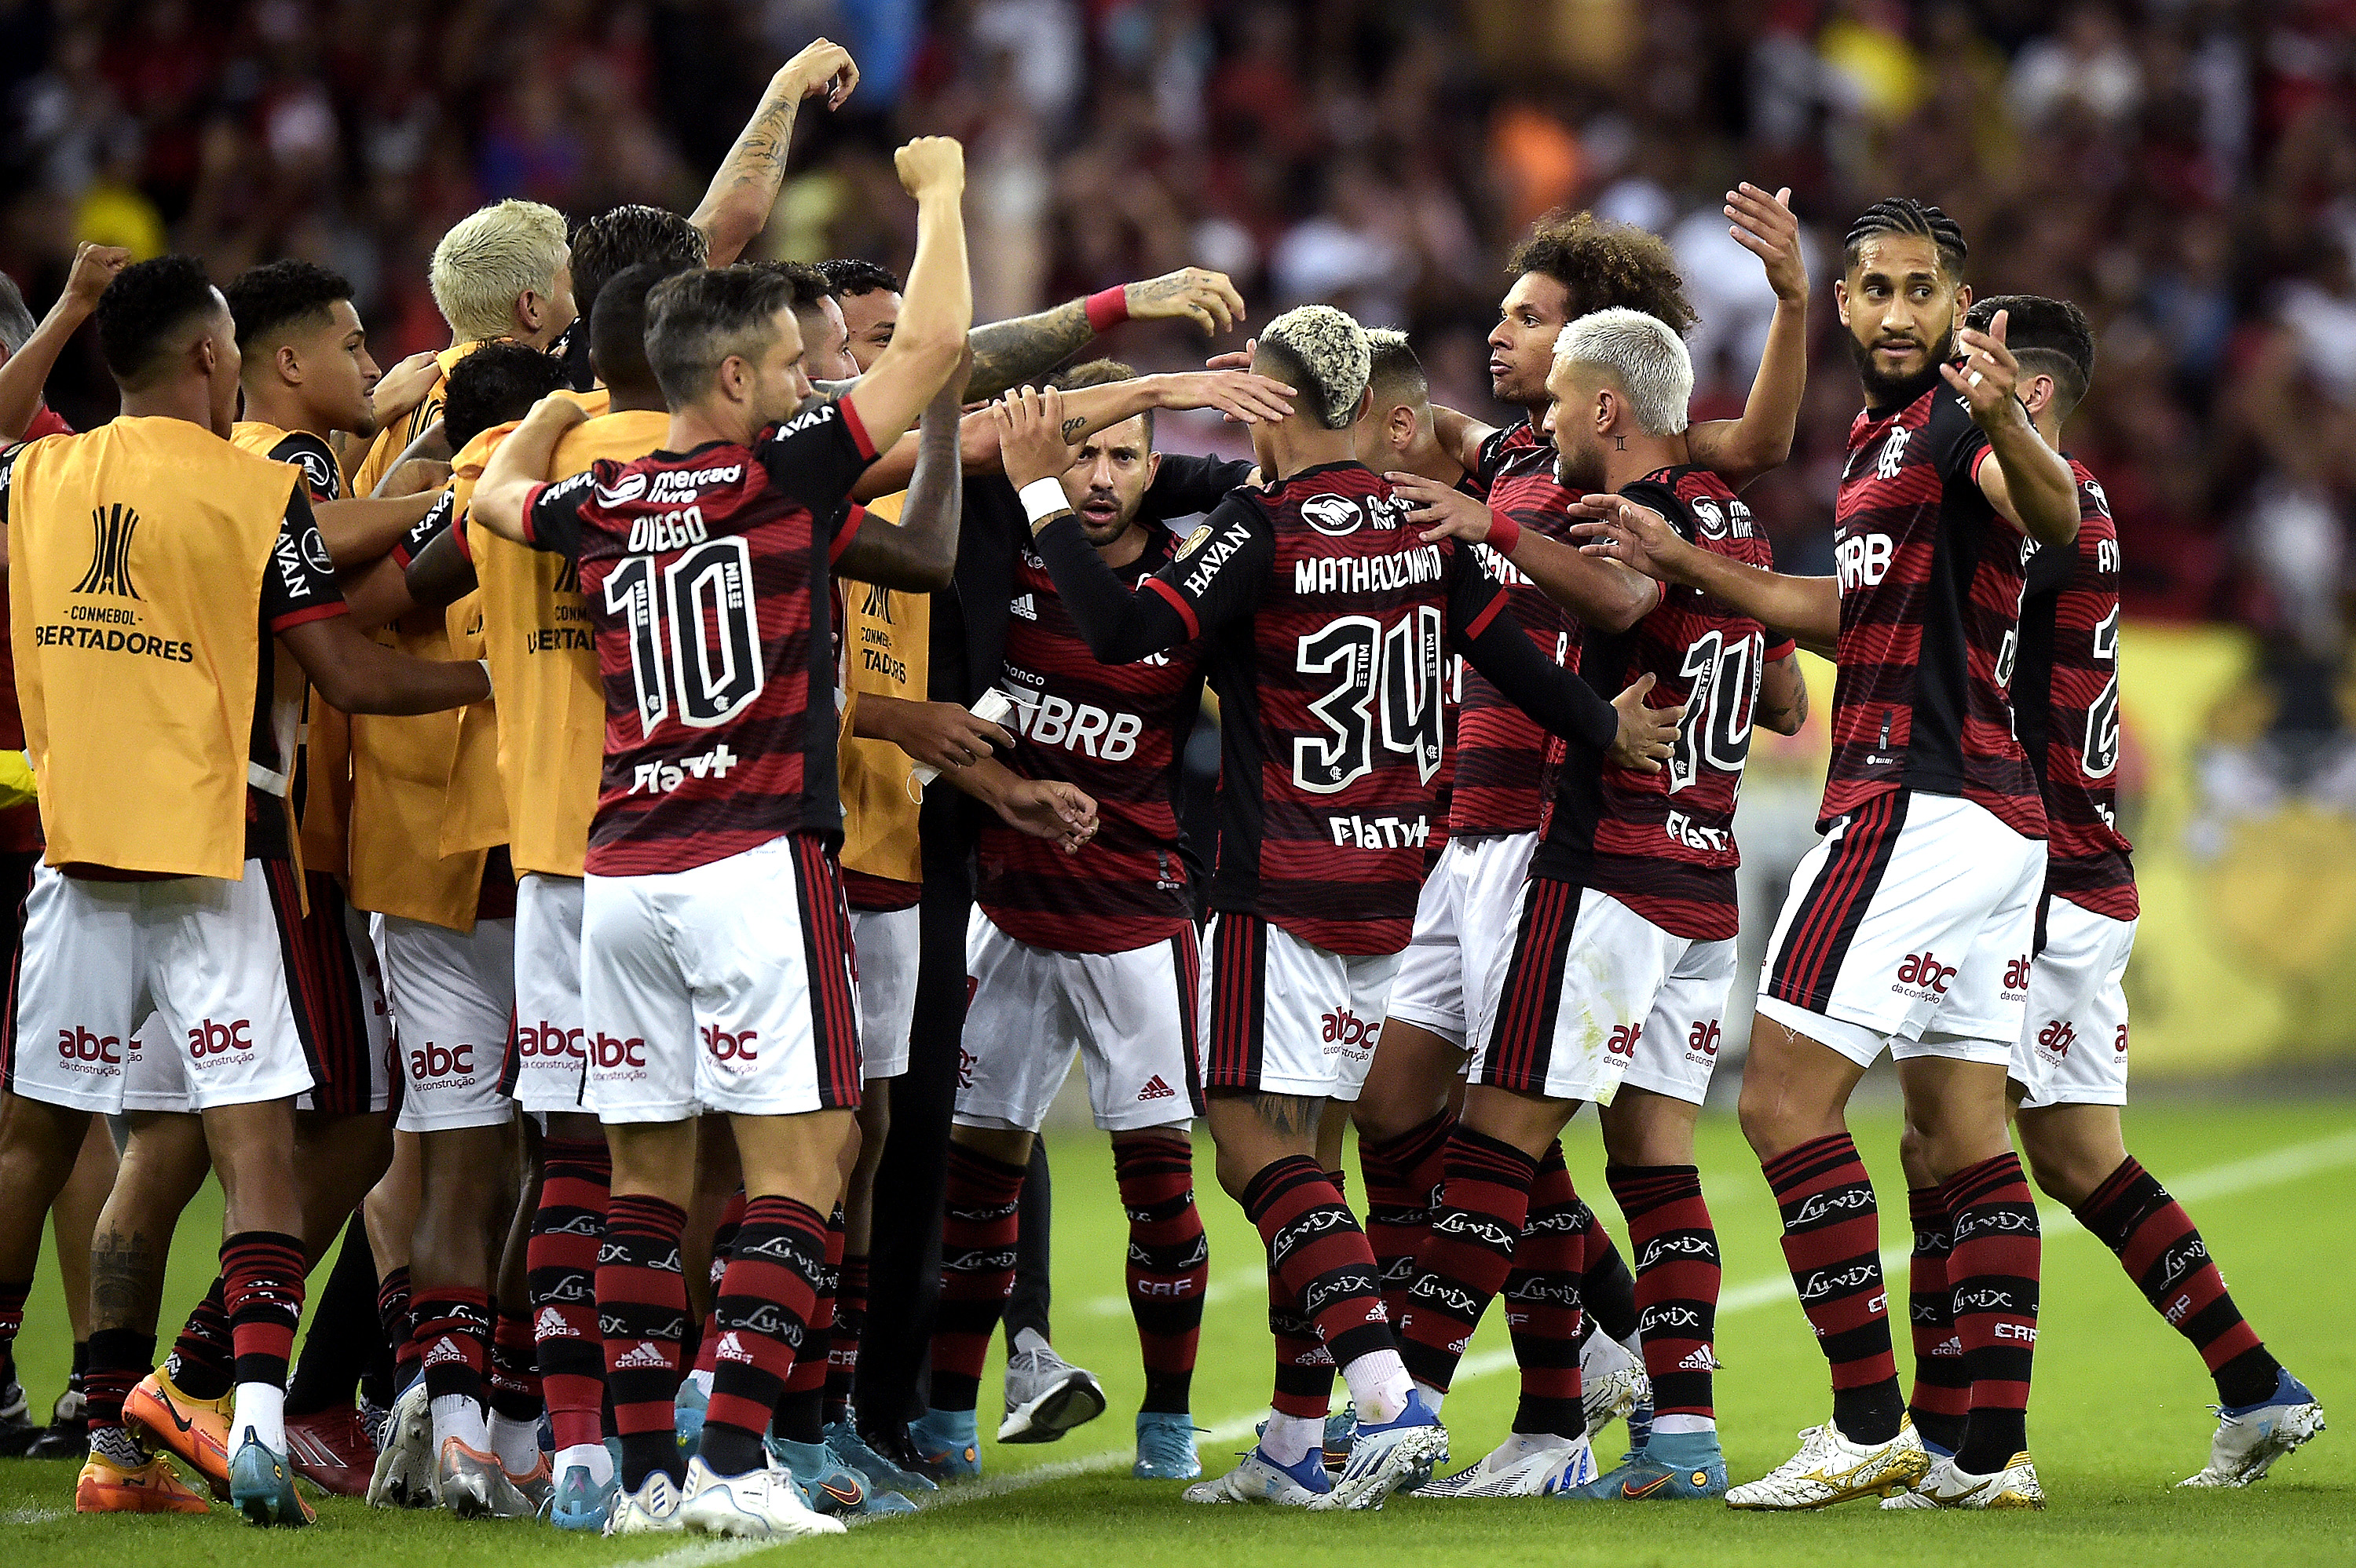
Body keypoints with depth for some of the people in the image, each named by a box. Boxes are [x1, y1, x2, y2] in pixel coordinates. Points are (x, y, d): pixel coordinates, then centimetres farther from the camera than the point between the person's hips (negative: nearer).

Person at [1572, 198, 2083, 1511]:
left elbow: (2055, 517, -32)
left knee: (1788, 1100, -9)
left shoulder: (1954, 419, -11)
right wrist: (1678, 561, 30)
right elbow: (1851, 614, 31)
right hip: (1999, 816, 10)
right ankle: (1996, 1451, 8)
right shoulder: (1883, 435, 19)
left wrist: (2009, 426, -53)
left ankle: (1871, 1426, -10)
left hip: (1918, 802, -10)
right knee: (1963, 1135, 8)